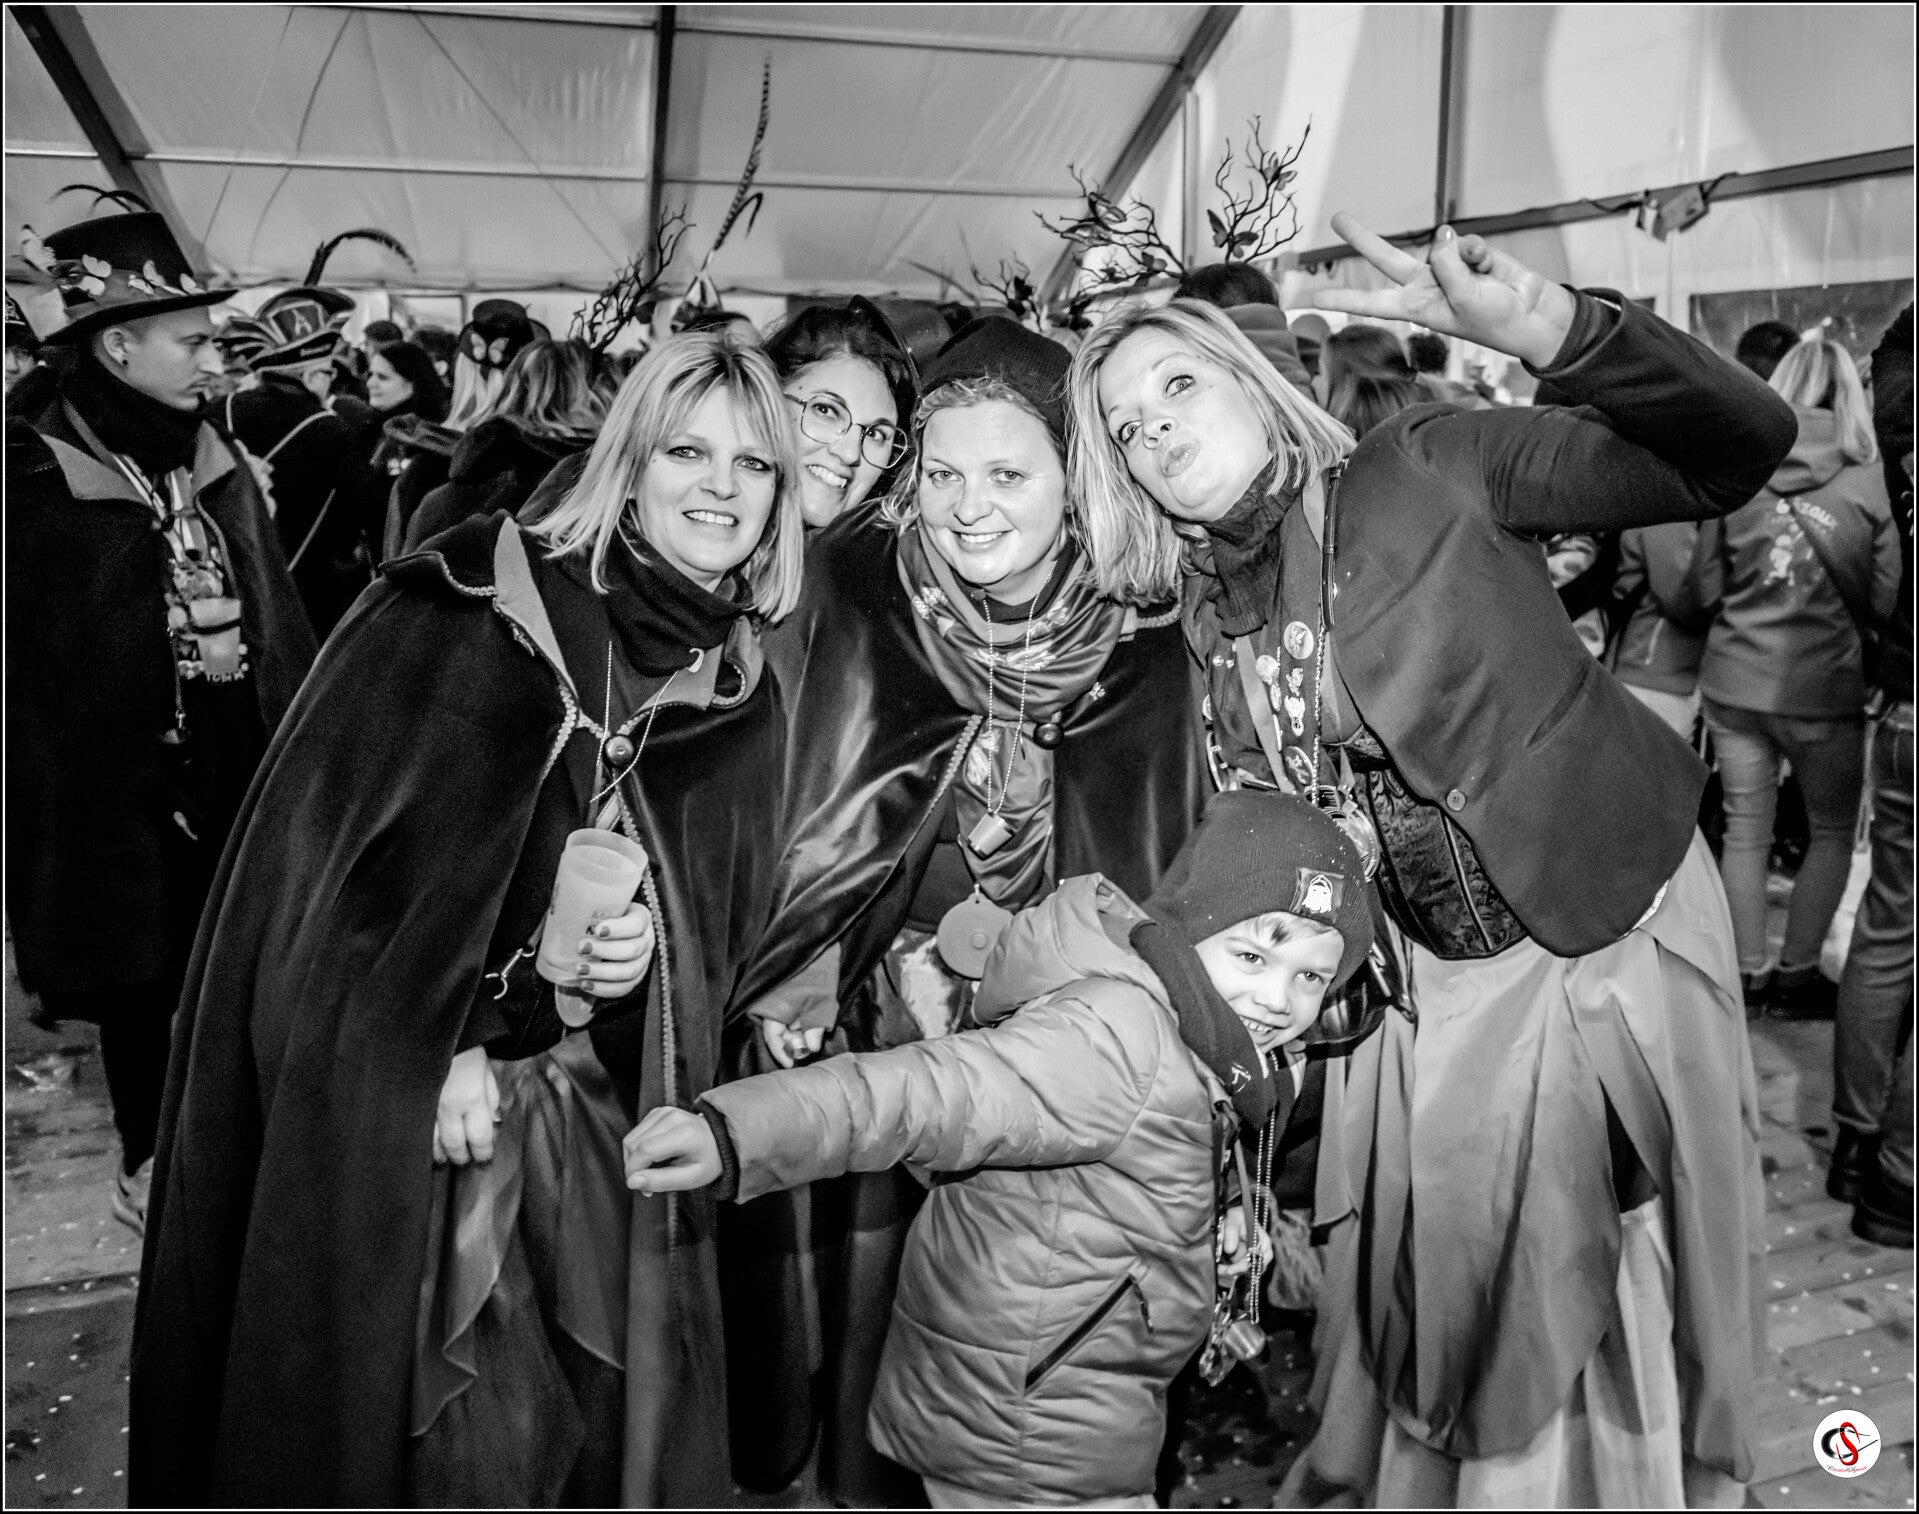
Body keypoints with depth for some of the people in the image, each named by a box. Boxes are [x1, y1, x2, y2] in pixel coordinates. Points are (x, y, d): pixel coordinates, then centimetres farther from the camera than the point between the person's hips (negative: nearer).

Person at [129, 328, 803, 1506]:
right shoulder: (457, 614, -8)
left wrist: (640, 962, -9)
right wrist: (431, 1051, -13)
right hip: (392, 1117, -4)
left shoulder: (746, 703, 6)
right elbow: (318, 842, -8)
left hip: (603, 1130, 4)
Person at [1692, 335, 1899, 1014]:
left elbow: (1705, 586, 1)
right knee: (1832, 832, 17)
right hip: (1824, 688, -2)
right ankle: (1797, 975, 21)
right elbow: (1886, 600, -4)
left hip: (1733, 682, 2)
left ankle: (1749, 973, 25)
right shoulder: (1870, 480, -8)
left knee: (1745, 828, 15)